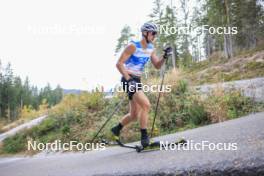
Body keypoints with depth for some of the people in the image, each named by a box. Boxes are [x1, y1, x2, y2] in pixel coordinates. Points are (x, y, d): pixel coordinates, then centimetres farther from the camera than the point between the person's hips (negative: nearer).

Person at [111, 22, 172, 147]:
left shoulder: (150, 49, 8)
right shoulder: (133, 46, -14)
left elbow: (157, 66, 8)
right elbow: (119, 64, -17)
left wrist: (164, 57, -11)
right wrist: (129, 79, -25)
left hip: (137, 80, 8)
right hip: (128, 80, -8)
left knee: (134, 115, 12)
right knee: (146, 105, -22)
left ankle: (116, 130, 34)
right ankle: (144, 138, -17)